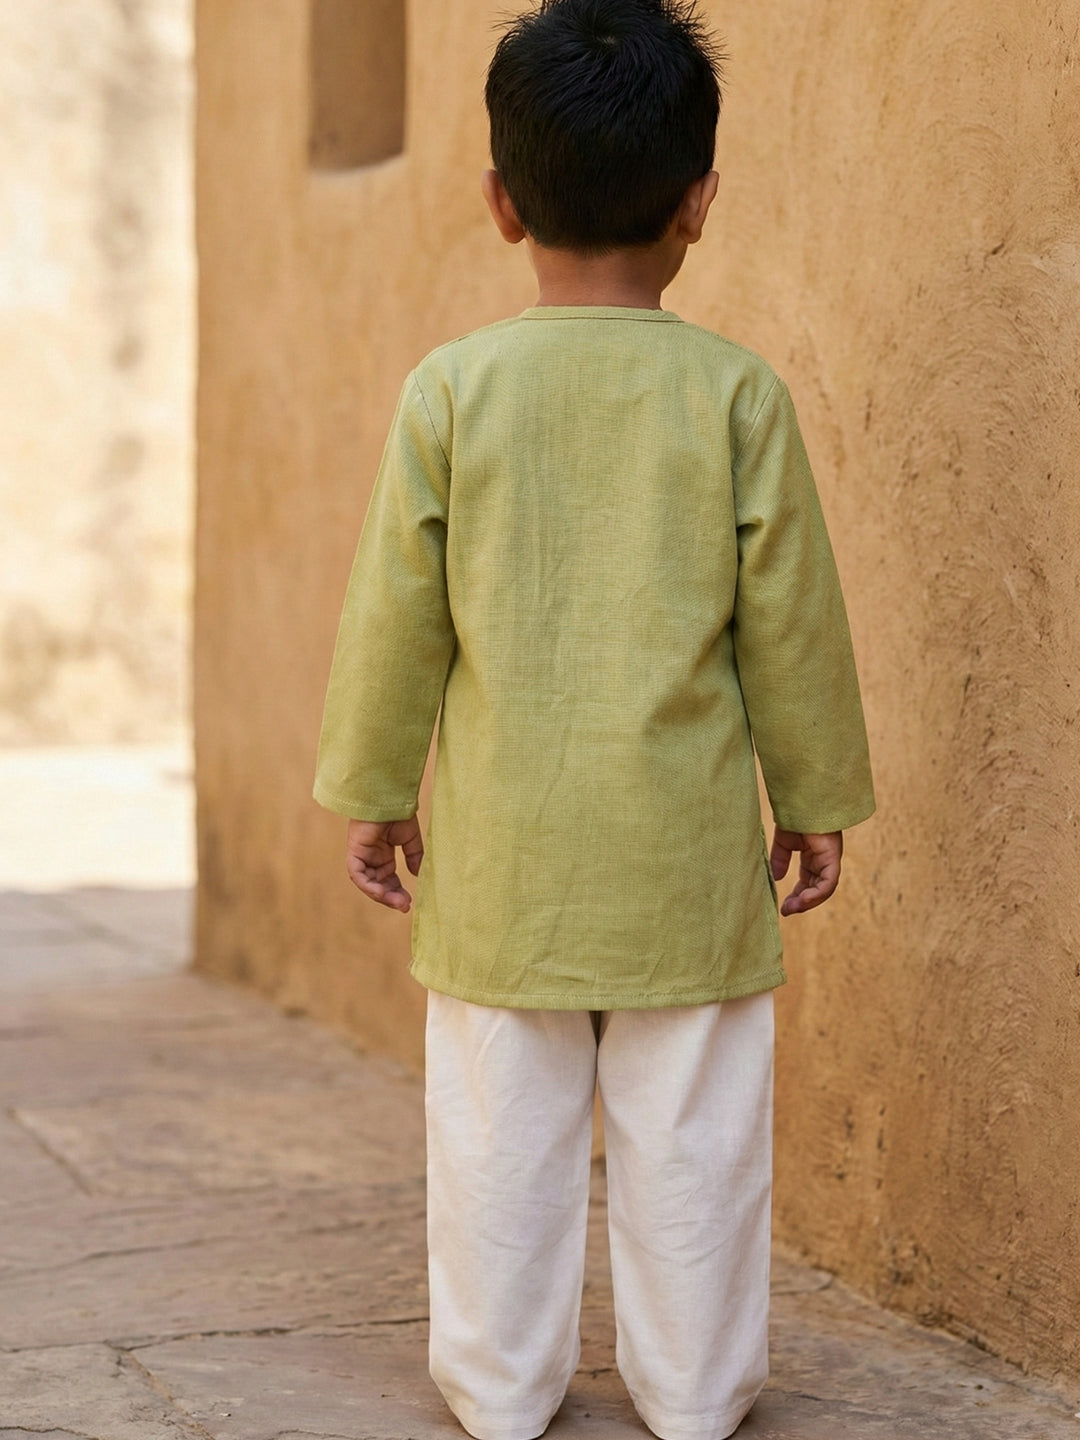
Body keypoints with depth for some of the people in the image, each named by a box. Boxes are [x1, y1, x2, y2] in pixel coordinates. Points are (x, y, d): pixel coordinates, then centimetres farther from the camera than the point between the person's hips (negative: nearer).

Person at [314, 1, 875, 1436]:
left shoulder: (452, 388, -5)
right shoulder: (736, 392, -6)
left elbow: (397, 614, -1)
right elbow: (791, 619, 0)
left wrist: (373, 788, 11)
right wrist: (817, 797, 11)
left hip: (503, 841, 1)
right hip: (687, 840, 0)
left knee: (503, 1124, 10)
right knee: (691, 1126, 9)